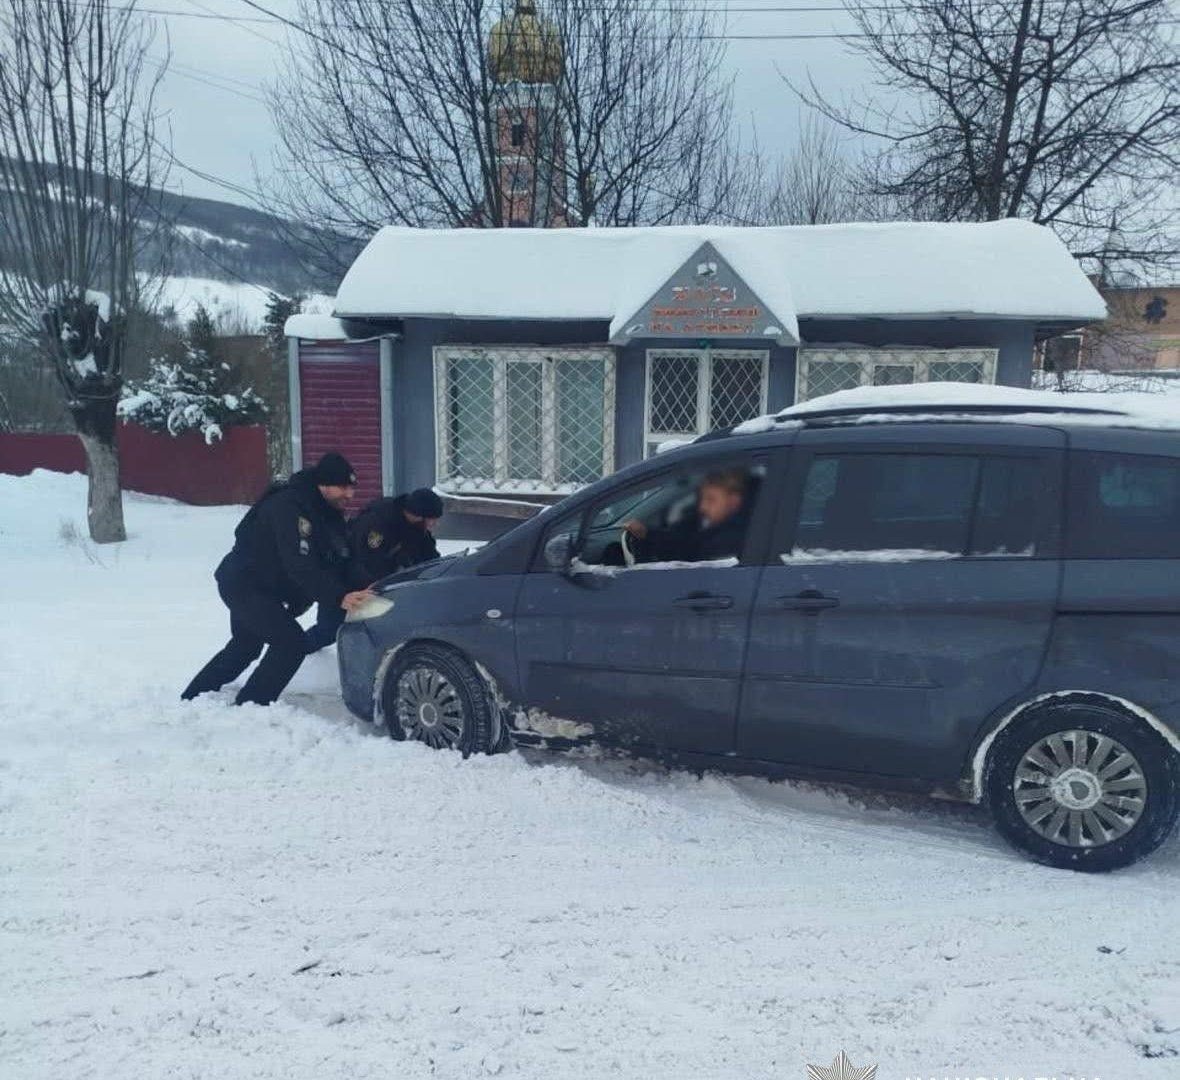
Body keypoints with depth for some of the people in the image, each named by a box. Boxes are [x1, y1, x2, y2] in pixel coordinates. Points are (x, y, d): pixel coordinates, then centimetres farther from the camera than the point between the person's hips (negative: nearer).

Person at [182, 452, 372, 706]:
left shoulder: (327, 512, 0)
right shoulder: (290, 507, -29)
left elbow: (339, 561, 1)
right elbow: (300, 566, -38)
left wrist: (354, 592, -15)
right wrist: (338, 597, -46)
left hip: (249, 585, 10)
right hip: (243, 584, -10)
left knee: (245, 647, 26)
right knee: (291, 643, -18)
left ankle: (192, 699, 45)